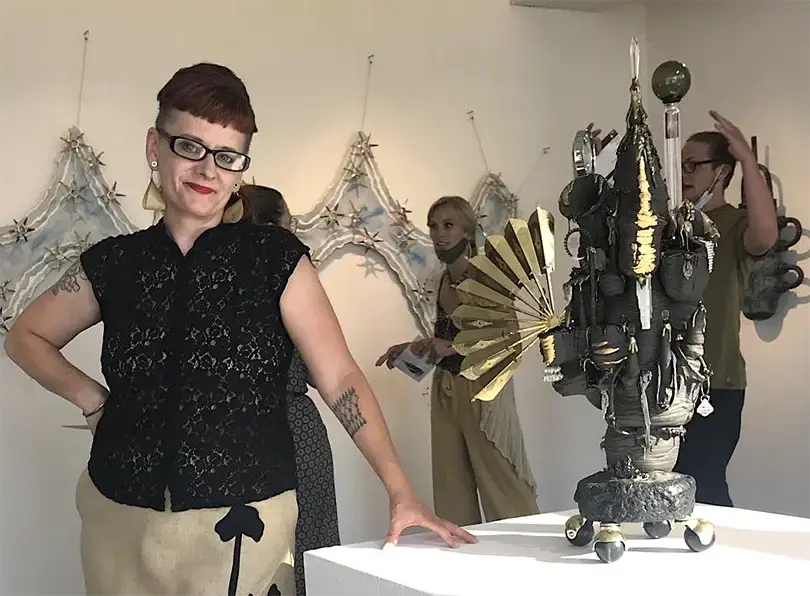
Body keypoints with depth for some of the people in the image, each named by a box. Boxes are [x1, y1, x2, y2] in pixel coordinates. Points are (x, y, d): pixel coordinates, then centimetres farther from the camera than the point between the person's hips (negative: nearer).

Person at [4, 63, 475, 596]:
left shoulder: (275, 257, -5)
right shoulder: (114, 264, 2)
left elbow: (341, 378, -10)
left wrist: (400, 490, -17)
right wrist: (89, 396, 1)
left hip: (243, 526, -3)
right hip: (121, 524, 3)